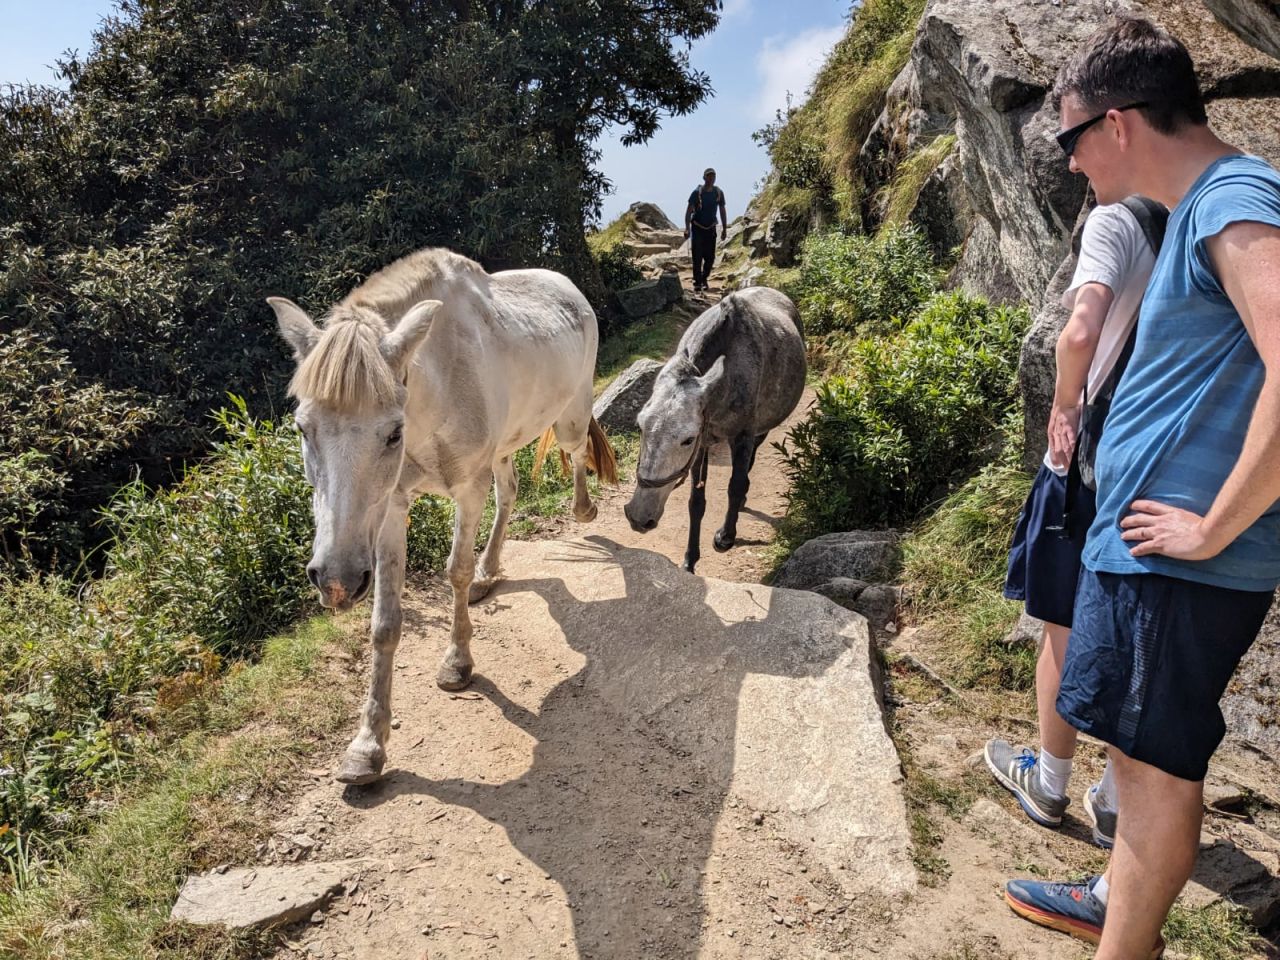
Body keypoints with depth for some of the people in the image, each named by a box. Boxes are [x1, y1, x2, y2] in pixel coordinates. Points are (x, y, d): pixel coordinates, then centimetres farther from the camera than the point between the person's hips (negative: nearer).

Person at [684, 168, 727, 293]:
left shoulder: (719, 193, -2)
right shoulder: (697, 192, -12)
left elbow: (722, 211, 9)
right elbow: (689, 211, -10)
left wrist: (724, 229, 8)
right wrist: (687, 228, -18)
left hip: (711, 228, 3)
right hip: (698, 227, -3)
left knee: (710, 257, 2)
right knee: (697, 256, -7)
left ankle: (704, 279, 22)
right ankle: (697, 282, 1)